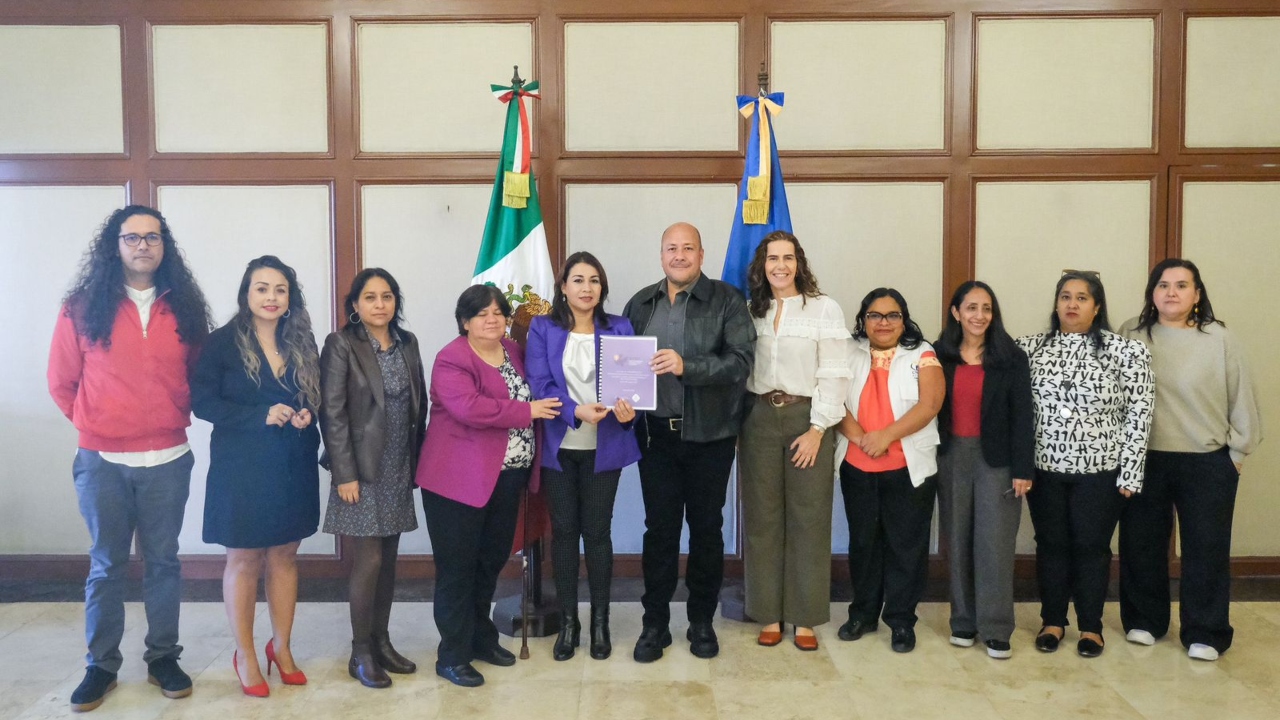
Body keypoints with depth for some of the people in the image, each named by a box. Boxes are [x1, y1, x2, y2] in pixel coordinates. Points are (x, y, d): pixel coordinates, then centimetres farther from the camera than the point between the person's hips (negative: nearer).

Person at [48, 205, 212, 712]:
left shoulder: (184, 308, 3)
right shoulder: (82, 308, -2)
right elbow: (62, 381, 6)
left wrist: (175, 418, 6)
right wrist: (95, 425, 9)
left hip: (167, 460, 1)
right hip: (102, 462, -1)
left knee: (163, 562, 11)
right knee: (106, 565, 10)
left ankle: (163, 657, 24)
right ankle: (101, 665, 23)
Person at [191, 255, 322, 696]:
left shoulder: (302, 343, 6)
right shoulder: (222, 343, -6)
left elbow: (316, 398, 14)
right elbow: (202, 401, -10)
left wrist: (305, 416, -8)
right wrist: (261, 416, -19)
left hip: (293, 467, 4)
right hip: (241, 467, -4)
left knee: (284, 556, 11)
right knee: (243, 559, 6)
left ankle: (281, 647, 25)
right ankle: (245, 655, 20)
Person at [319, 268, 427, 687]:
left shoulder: (407, 343, 8)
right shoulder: (340, 345, -8)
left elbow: (419, 405, 10)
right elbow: (332, 413, -12)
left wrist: (417, 461, 7)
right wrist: (344, 474, -16)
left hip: (398, 471, 5)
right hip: (362, 470, -5)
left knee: (388, 559, 11)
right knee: (368, 561, -3)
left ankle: (382, 641, 23)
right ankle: (360, 653, 12)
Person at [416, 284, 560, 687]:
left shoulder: (514, 352, 11)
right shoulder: (452, 359, -12)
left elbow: (532, 398, 22)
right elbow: (469, 408, -26)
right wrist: (526, 411, -21)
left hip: (507, 478, 7)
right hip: (460, 479, -7)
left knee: (492, 560, 18)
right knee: (457, 567, 2)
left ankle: (481, 637, 34)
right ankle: (452, 656, 13)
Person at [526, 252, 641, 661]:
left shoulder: (619, 329, 4)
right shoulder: (543, 329, 1)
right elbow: (540, 384, -9)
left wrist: (627, 409, -24)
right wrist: (577, 411, -26)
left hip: (603, 447, 0)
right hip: (558, 446, 0)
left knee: (597, 531, 5)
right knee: (563, 530, 8)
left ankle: (600, 622, 20)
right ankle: (568, 621, 21)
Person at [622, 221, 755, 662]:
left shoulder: (726, 300, -3)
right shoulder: (641, 304, 8)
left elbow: (741, 361, -14)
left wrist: (686, 366, -25)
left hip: (708, 434, -2)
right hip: (656, 433, 2)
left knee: (706, 528, 10)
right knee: (659, 528, 8)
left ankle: (702, 622, 25)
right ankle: (655, 623, 20)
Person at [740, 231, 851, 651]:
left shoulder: (825, 309, -3)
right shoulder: (750, 311, 9)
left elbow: (834, 375, -7)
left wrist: (816, 430, -12)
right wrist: (738, 419, -3)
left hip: (807, 419, -3)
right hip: (760, 418, 3)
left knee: (809, 519, 1)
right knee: (762, 518, 5)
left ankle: (805, 619, 12)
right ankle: (770, 615, 15)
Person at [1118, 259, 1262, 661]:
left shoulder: (1219, 339, -5)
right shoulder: (1132, 335, -2)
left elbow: (1242, 399, 1)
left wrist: (1237, 452, 3)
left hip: (1208, 463, -1)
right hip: (1144, 459, 1)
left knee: (1206, 549, 7)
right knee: (1142, 544, 11)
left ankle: (1204, 633, 21)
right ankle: (1143, 620, 28)